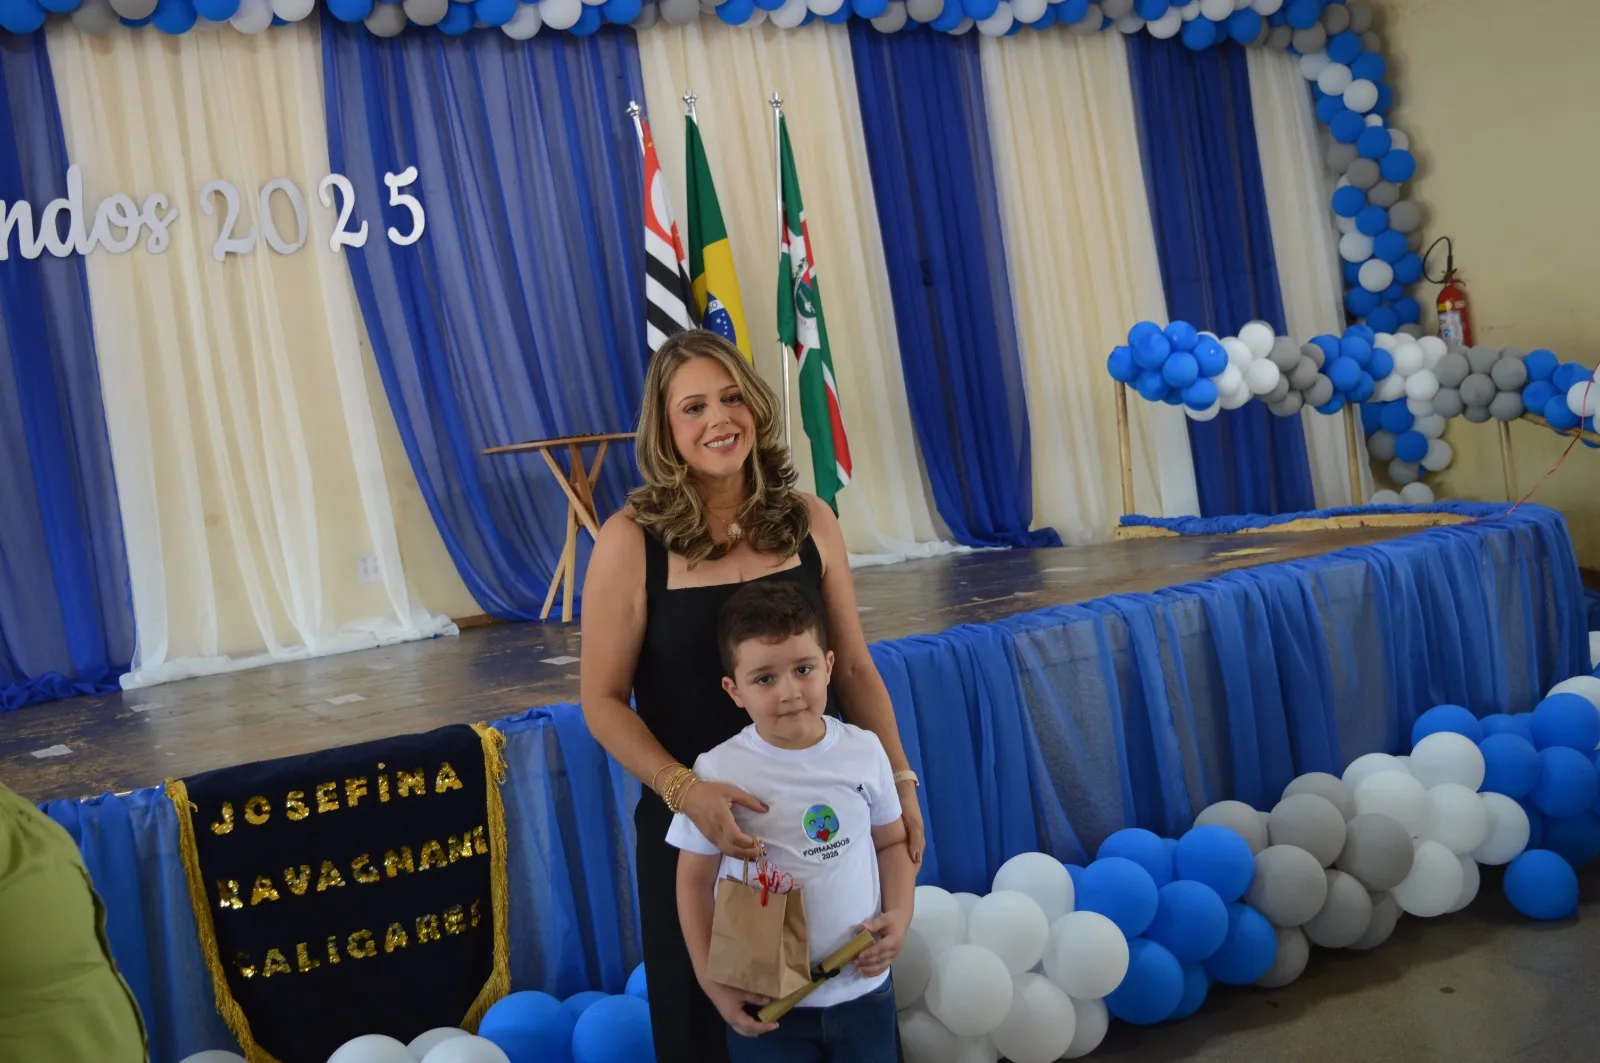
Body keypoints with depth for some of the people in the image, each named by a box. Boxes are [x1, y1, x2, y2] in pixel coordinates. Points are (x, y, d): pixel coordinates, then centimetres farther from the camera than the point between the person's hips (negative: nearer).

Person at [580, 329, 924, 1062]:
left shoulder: (808, 522, -2)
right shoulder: (631, 540, -12)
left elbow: (854, 669, 5)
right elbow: (603, 701, -9)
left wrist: (898, 780, 0)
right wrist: (686, 791, -22)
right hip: (695, 824, -2)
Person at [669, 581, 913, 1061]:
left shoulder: (865, 751, -6)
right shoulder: (718, 772, -14)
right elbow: (694, 880, -5)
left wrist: (899, 915, -7)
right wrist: (714, 982, -8)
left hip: (864, 989, 3)